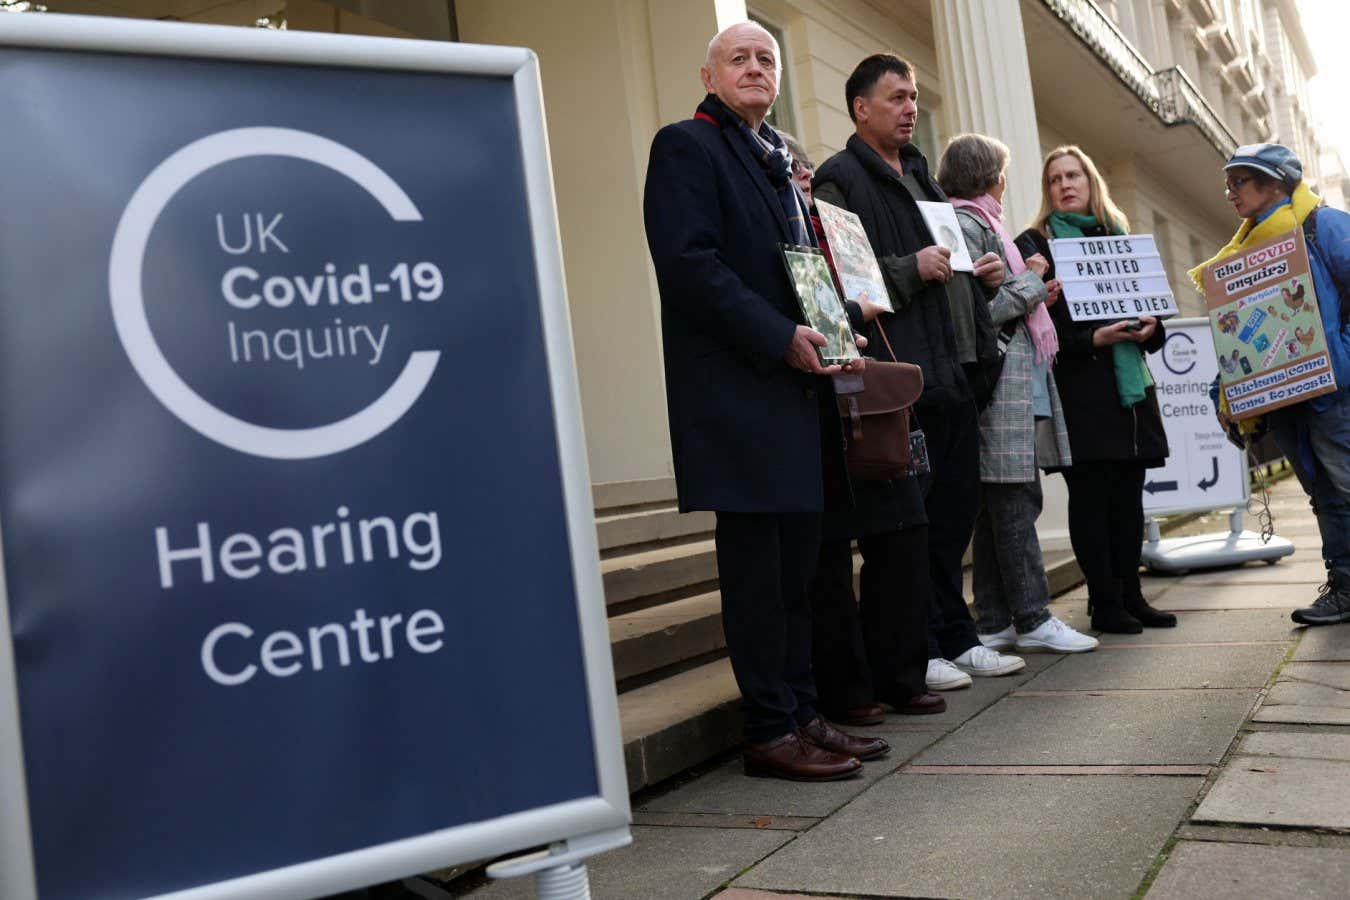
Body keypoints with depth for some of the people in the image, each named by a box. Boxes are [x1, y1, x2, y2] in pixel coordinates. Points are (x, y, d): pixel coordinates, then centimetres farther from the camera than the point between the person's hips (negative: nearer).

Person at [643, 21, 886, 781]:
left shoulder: (778, 161, 23)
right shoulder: (686, 146, -2)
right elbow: (688, 263, -15)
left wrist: (830, 336, 9)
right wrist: (780, 337, -19)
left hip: (794, 385, 9)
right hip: (736, 388, -8)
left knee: (797, 558, 10)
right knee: (756, 560, -4)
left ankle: (803, 715, 18)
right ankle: (771, 732, 4)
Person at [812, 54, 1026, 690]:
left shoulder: (919, 175, 23)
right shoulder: (839, 177, -3)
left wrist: (978, 273, 12)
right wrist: (911, 270, -18)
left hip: (948, 367, 9)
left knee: (955, 506, 11)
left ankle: (954, 638, 22)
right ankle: (916, 649, 9)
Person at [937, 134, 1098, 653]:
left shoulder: (980, 223, 24)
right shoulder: (965, 225, -8)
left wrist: (1034, 292, 17)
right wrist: (1032, 281, -5)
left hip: (1017, 383, 10)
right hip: (999, 384, -10)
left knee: (1002, 505, 9)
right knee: (1015, 502, -6)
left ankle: (996, 622, 13)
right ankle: (1032, 619, 0)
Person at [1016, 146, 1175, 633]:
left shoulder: (1118, 237, 19)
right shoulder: (1035, 243, 1)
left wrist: (1149, 328, -2)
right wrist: (1092, 340, -19)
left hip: (1129, 382, 6)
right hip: (1079, 387, -5)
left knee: (1128, 492, 7)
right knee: (1090, 494, -4)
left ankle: (1131, 595, 15)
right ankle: (1105, 603, 3)